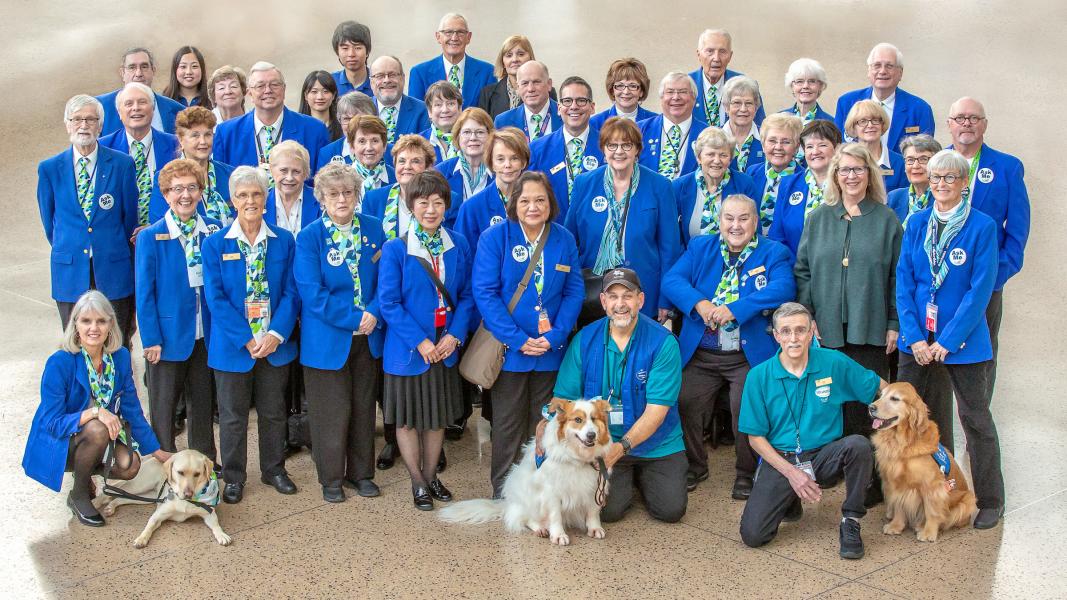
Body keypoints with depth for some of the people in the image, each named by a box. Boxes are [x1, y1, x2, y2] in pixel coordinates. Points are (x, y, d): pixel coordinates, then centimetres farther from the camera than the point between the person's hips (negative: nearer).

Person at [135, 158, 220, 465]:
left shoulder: (214, 231, 1)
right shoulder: (150, 237, -7)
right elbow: (144, 293, -7)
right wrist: (151, 339, -11)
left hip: (206, 334, 3)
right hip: (169, 335, -3)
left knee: (203, 402, 14)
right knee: (163, 406, 8)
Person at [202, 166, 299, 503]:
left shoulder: (284, 241, 0)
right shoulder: (215, 244, -4)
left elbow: (291, 292, -2)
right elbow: (215, 298, -9)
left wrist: (277, 334, -15)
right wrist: (247, 339, -15)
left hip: (275, 345, 2)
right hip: (233, 346, -1)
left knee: (273, 412, 14)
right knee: (233, 415, 10)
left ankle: (274, 470, 32)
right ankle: (233, 478, 25)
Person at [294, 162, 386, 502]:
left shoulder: (373, 229, 3)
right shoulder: (309, 238, -8)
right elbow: (312, 293, -14)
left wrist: (374, 314, -14)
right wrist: (354, 319, -17)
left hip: (368, 336, 3)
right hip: (327, 340, -3)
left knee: (364, 407, 13)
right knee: (332, 411, 4)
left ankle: (360, 472, 28)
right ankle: (331, 478, 21)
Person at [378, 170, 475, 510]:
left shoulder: (458, 246, 0)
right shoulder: (395, 249, -11)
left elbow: (466, 296, 2)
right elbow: (389, 303, -13)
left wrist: (454, 335, -12)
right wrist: (420, 342, -18)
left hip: (446, 348, 3)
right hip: (408, 350, -3)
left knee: (438, 416, 16)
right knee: (408, 418, 9)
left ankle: (431, 475, 33)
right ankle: (417, 482, 26)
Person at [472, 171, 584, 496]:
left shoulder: (564, 239, 2)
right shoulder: (495, 237, -7)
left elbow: (574, 291, 2)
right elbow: (485, 292, -12)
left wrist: (555, 335, -12)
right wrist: (517, 339, -17)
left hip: (550, 349, 3)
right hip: (508, 348, -3)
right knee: (508, 422, 6)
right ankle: (503, 490, 18)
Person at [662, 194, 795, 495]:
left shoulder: (775, 253, 4)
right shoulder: (700, 247, 13)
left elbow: (783, 289, -16)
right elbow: (671, 280, -1)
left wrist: (734, 310, -25)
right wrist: (700, 304, -21)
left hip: (750, 355, -3)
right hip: (699, 354, 3)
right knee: (684, 405, -9)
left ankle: (746, 473, 5)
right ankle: (695, 466, 17)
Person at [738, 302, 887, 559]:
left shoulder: (834, 363, -4)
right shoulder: (758, 376, -6)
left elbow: (881, 387, 9)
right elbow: (756, 438, -3)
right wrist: (791, 472, -13)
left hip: (824, 455, 0)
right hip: (780, 460, 0)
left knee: (858, 445, -32)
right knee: (752, 534, -17)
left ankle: (850, 522, -10)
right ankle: (789, 503, 18)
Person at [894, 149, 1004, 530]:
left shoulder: (983, 227, -7)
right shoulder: (916, 223, 5)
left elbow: (980, 290, -11)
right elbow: (903, 281, 2)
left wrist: (947, 341, -14)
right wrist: (915, 337, -8)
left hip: (963, 340, -4)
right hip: (918, 339, 4)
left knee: (976, 420, 5)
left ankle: (989, 501, 19)